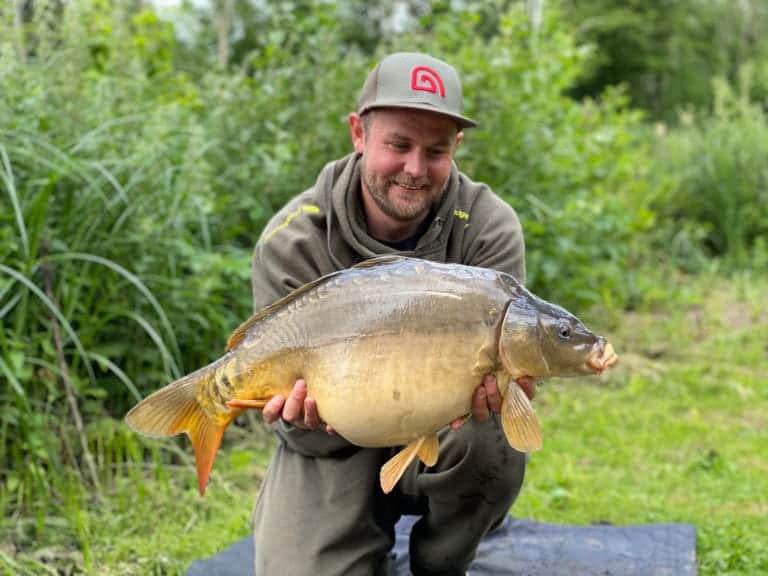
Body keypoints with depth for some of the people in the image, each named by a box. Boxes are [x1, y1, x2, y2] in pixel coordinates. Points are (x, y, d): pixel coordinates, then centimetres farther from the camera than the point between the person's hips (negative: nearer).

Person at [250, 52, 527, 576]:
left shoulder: (489, 227, -13)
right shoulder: (291, 242, -14)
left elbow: (492, 355, -16)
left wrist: (485, 382, -42)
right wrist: (307, 416, -38)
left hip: (440, 438, 1)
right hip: (335, 448, 0)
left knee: (491, 433, -33)